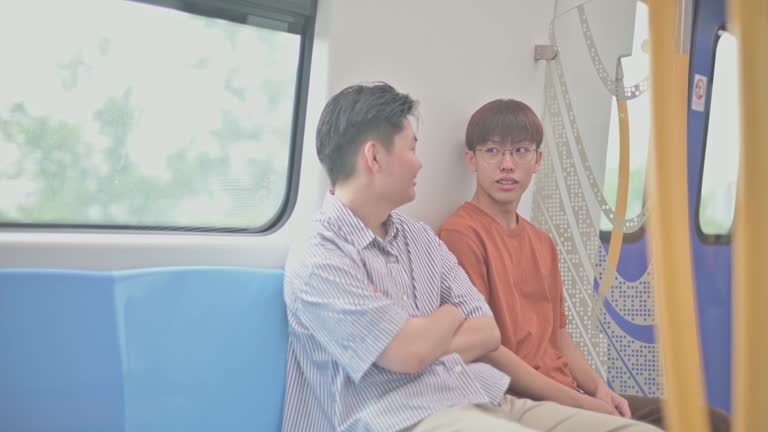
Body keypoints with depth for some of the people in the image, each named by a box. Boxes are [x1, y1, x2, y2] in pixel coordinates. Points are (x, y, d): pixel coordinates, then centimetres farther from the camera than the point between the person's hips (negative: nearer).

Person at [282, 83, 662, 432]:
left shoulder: (421, 237, 14)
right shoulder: (316, 261, -8)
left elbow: (489, 333, 10)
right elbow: (410, 353, -15)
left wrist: (423, 339, -7)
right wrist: (451, 314, 5)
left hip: (486, 399, 7)